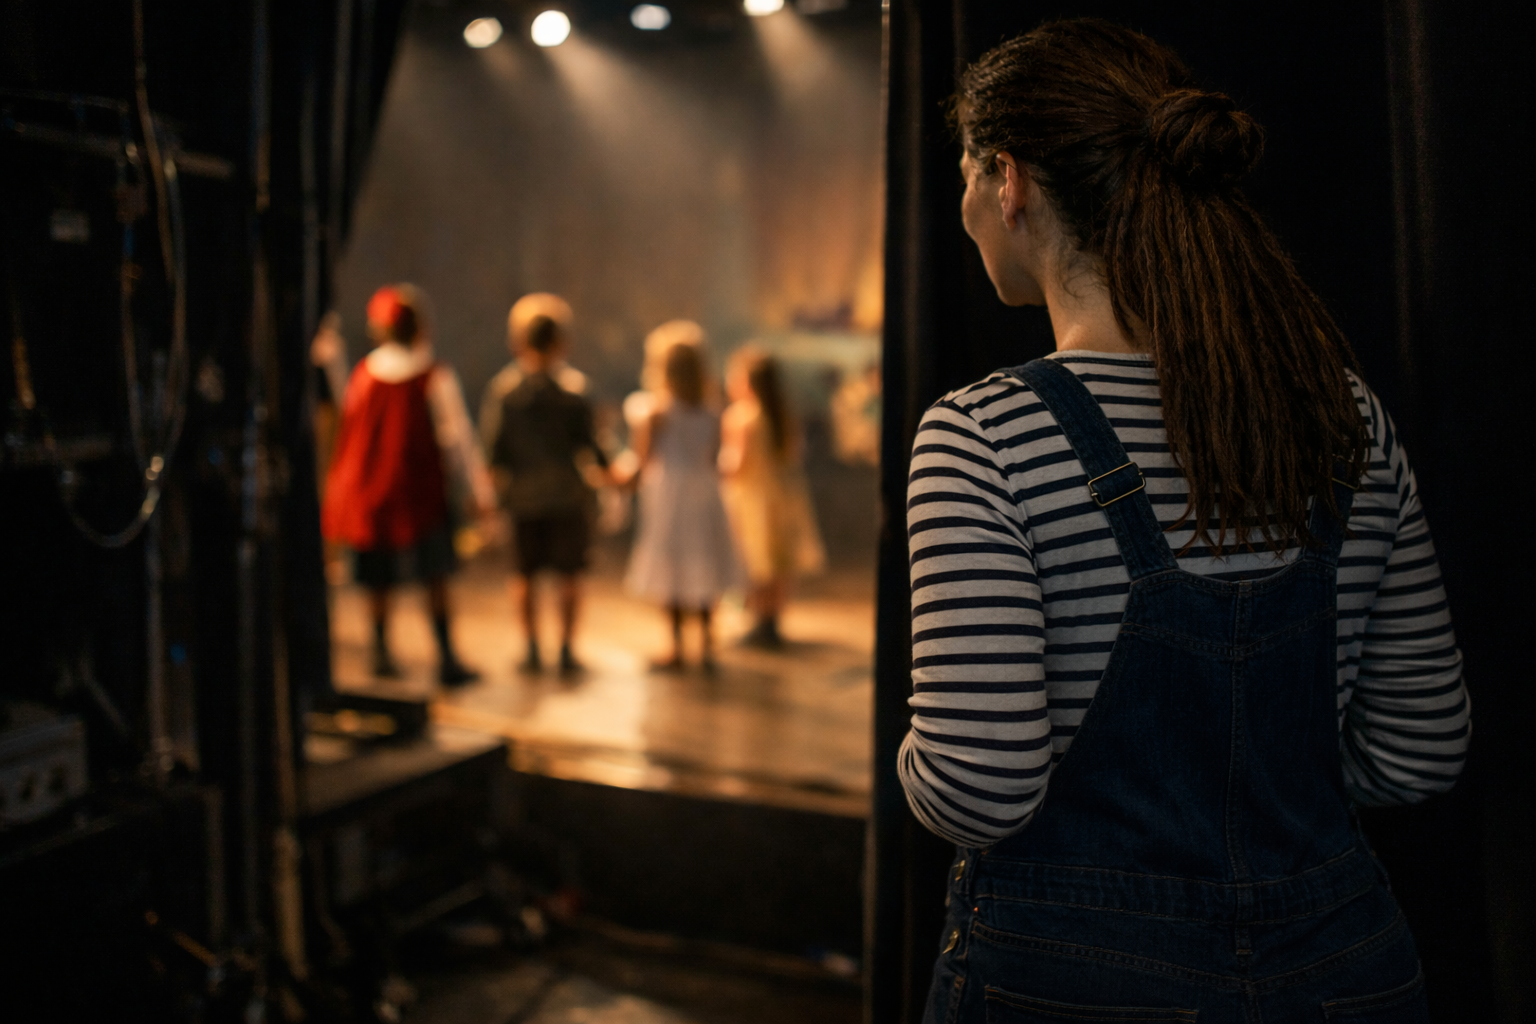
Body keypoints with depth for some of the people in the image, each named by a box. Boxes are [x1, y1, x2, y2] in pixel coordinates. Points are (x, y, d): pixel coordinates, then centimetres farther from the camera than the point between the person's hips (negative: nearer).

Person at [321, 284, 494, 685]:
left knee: (379, 577, 14)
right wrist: (479, 491, -6)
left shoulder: (364, 374, 0)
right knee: (434, 577, 3)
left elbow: (350, 431, 9)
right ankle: (446, 656, 2)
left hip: (370, 488, 4)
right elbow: (457, 437, -11)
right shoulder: (436, 378, -11)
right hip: (419, 490, -4)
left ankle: (381, 651, 21)